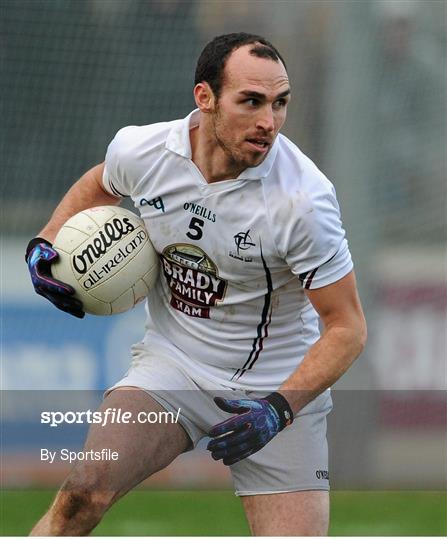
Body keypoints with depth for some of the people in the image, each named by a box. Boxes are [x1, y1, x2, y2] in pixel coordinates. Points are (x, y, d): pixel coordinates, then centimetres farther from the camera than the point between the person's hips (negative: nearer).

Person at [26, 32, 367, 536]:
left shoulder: (303, 198, -22)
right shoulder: (138, 150, -10)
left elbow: (346, 326, -14)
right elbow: (98, 184, 18)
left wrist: (278, 409, -26)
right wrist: (45, 244, 3)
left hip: (280, 387, -2)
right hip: (170, 365, 2)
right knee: (85, 491, -22)